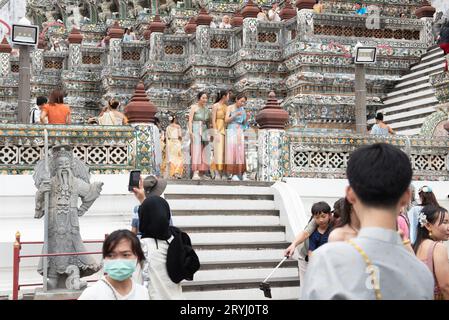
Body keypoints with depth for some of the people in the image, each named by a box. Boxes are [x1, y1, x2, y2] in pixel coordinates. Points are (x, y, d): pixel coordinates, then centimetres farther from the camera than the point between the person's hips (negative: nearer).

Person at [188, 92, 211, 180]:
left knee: (204, 152, 5)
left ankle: (202, 173, 12)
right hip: (196, 131, -6)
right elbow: (190, 120, -8)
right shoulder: (194, 107, -2)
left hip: (204, 132, 6)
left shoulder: (206, 109, 14)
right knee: (196, 150, -14)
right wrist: (190, 132, -18)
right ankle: (195, 174, -21)